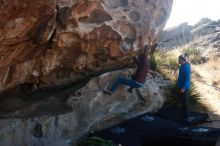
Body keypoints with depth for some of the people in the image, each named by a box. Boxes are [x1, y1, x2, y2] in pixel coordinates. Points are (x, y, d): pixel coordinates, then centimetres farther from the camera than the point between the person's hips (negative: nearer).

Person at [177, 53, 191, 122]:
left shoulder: (186, 66, -19)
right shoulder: (183, 66, 11)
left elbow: (187, 78, -23)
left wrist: (183, 87, -25)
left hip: (184, 87, -10)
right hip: (182, 87, 10)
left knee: (185, 102, -5)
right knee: (183, 102, 17)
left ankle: (187, 118, 0)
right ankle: (185, 116, 26)